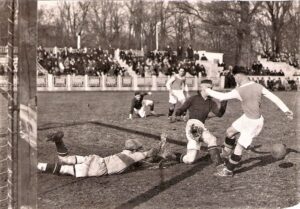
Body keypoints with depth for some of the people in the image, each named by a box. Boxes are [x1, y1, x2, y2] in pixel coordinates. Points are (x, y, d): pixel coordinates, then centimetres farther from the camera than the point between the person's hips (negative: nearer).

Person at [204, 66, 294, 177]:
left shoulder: (239, 91, -27)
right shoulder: (258, 87, -7)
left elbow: (221, 97, -21)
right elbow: (274, 98, -6)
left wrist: (207, 90, -5)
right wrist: (286, 110, 2)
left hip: (253, 123, -8)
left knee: (239, 147, 4)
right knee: (230, 132, 22)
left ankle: (228, 170, 16)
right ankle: (227, 152, 43)